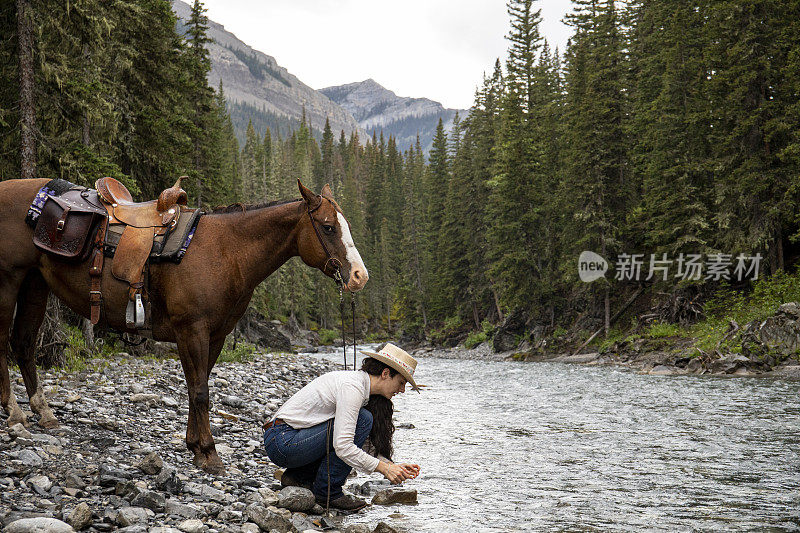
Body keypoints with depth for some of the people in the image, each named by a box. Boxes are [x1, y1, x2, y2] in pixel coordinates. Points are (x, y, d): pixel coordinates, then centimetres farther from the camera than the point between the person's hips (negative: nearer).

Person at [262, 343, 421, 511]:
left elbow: (367, 444, 13)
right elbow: (343, 447, -27)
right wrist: (384, 468, -21)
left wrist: (393, 466, 0)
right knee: (362, 420, -16)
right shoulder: (351, 387, -19)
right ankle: (327, 491, -9)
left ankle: (300, 477, 10)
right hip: (283, 442, -10)